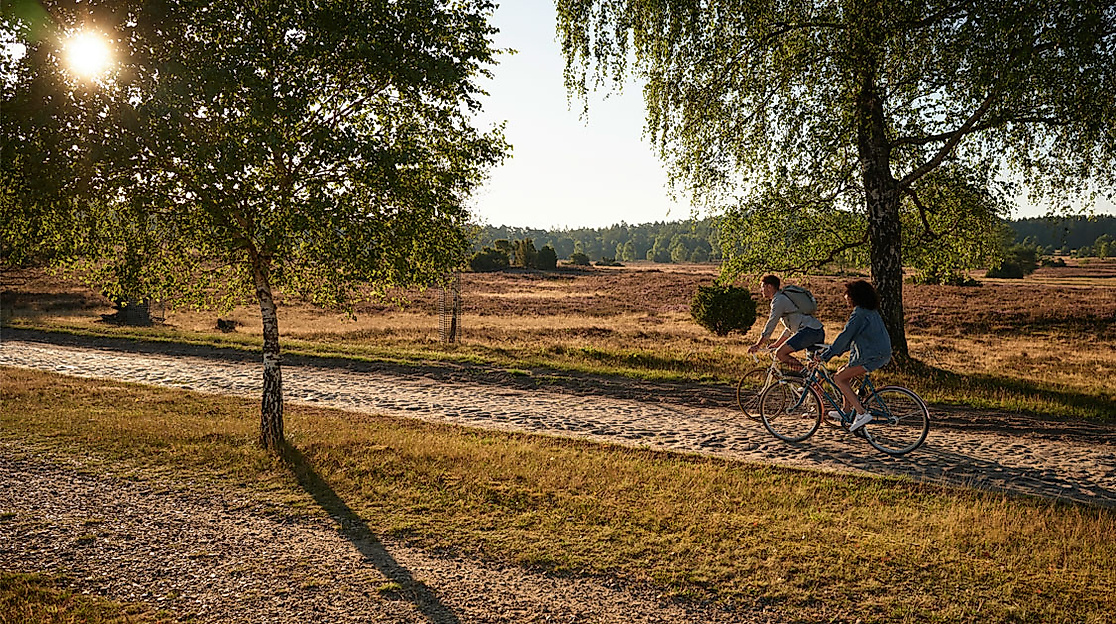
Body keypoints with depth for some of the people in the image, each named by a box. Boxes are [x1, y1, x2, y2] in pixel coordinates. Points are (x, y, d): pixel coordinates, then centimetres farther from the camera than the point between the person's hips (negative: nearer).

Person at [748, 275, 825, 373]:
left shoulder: (779, 300, -5)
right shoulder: (784, 298, 26)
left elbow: (770, 325, -8)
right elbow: (789, 328, 29)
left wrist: (757, 345, -3)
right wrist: (775, 345, 27)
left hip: (809, 330, -10)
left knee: (780, 354, -12)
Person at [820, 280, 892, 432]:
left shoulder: (859, 314, -15)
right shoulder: (871, 311, 16)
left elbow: (845, 335, -17)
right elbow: (851, 335, 22)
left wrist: (825, 355, -14)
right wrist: (835, 350, 23)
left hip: (872, 356, -10)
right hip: (882, 353, 10)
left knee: (839, 378, -5)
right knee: (845, 376, 20)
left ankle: (861, 413, -11)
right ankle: (847, 411, 24)